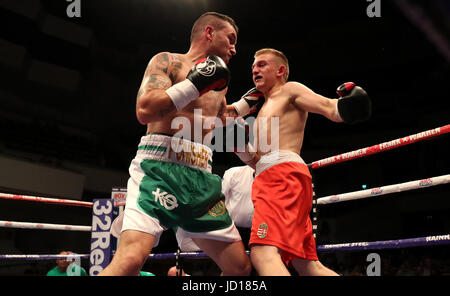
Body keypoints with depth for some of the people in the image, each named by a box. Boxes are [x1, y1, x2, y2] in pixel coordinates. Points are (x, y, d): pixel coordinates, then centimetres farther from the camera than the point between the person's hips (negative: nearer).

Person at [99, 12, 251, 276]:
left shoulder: (218, 84, 25)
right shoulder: (167, 61, 5)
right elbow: (145, 111, -13)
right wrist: (195, 83, -11)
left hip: (202, 178, 7)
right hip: (158, 168, -7)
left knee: (241, 267, 3)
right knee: (130, 258, -27)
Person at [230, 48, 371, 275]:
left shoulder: (290, 90, 11)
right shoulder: (265, 111, 35)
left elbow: (331, 109, -5)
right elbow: (257, 160, 32)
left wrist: (347, 103, -27)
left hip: (283, 173, -10)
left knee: (263, 253, -29)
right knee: (307, 265, 7)